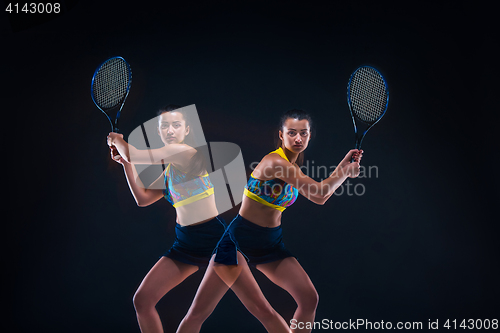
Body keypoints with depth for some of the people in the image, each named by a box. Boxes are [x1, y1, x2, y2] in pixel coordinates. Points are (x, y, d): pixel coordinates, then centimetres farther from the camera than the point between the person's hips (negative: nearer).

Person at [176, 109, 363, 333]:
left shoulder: (293, 167, 7)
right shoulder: (275, 162, -20)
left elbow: (319, 195, 17)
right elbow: (319, 196, -24)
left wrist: (343, 164, 11)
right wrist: (346, 172, -8)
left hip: (271, 244, 8)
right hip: (239, 240, -8)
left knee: (309, 299, -1)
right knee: (198, 313, -8)